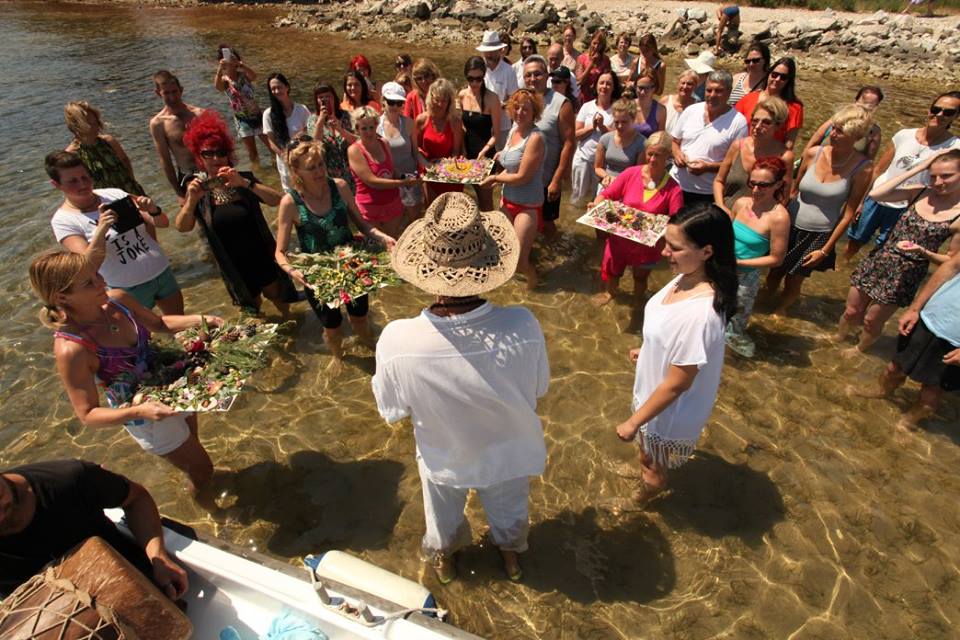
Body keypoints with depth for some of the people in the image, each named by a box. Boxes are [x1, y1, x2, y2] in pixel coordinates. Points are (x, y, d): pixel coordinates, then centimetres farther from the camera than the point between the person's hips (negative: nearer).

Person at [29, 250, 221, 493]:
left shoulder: (117, 299, -18)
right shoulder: (70, 349, -33)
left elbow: (159, 323, 2)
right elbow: (88, 415, -24)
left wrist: (200, 320, -14)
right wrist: (138, 411, -40)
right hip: (145, 415, -5)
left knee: (192, 443, 33)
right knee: (202, 469, 15)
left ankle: (194, 481, 63)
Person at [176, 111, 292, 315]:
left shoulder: (244, 179, -8)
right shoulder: (198, 188, -7)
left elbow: (276, 200, -24)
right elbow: (182, 227, -17)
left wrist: (244, 183, -37)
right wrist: (191, 200, -34)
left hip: (262, 256, -1)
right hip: (233, 264, 1)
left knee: (276, 295, 17)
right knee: (251, 308, 19)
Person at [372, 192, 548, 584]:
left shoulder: (396, 342, -36)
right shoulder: (523, 327, -36)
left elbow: (392, 411, -16)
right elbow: (539, 388, -15)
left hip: (444, 458, 0)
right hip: (508, 453, 1)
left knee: (443, 515, 34)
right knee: (509, 509, 34)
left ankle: (443, 559, 65)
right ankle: (511, 555, 65)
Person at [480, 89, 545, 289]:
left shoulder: (535, 138, -19)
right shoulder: (513, 131, 6)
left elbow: (522, 177, -20)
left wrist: (494, 178, -8)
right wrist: (497, 169, -1)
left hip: (528, 205, -7)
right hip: (508, 200, 8)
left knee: (518, 261, -6)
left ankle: (532, 280, 26)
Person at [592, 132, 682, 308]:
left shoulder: (673, 190, -18)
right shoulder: (631, 173, -12)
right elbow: (606, 195, -6)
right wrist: (596, 207, -25)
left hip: (647, 245, -2)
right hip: (619, 238, 2)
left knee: (640, 277, 25)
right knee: (612, 271, 26)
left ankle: (637, 303, 56)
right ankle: (610, 292, 60)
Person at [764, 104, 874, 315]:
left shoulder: (862, 169, -14)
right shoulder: (813, 154, -9)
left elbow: (848, 214, -8)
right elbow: (793, 190, 5)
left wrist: (825, 250, -6)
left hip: (819, 235, -2)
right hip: (791, 226, 2)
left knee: (794, 282, 9)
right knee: (775, 273, 13)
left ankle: (779, 312, 36)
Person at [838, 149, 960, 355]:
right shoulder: (919, 192, -6)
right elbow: (875, 195, -20)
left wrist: (922, 251, -24)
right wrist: (916, 169, -17)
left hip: (907, 275, -2)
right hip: (878, 261, 2)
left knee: (872, 320, 14)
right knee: (851, 311, 15)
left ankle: (860, 350, 42)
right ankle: (838, 339, 42)